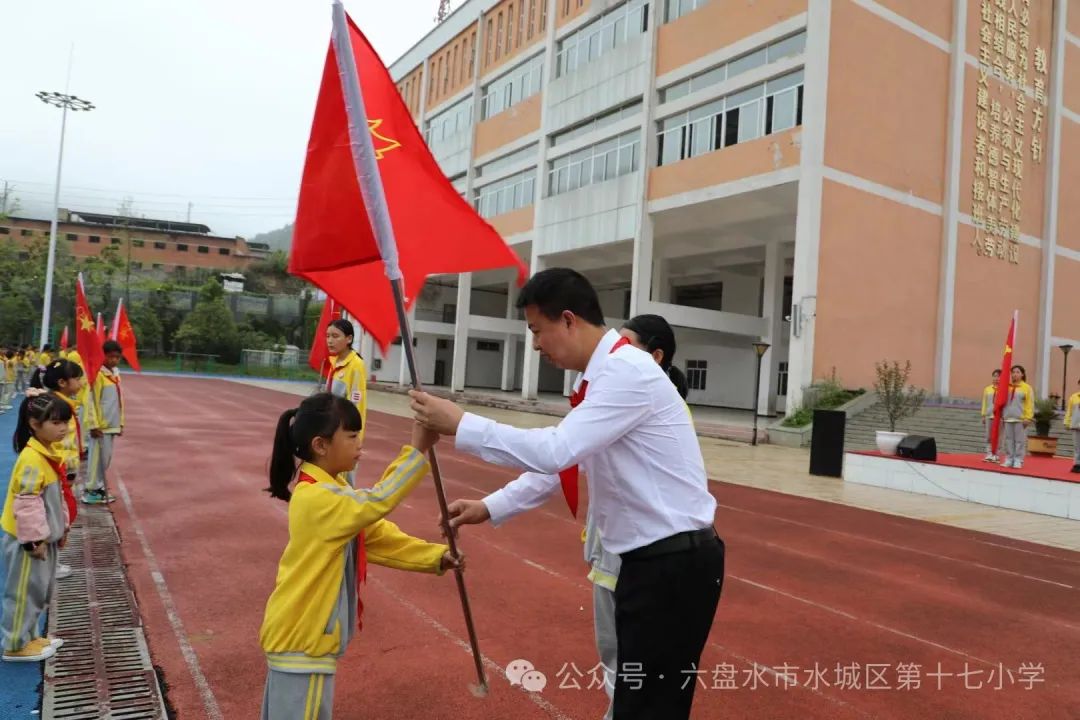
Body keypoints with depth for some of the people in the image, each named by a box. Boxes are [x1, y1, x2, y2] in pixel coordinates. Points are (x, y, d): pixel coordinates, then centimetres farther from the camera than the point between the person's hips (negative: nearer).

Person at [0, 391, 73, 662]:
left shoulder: (50, 452, 6)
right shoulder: (32, 459, -25)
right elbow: (27, 503, -26)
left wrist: (62, 527, 19)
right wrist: (35, 540, -22)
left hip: (44, 537, 10)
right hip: (26, 540, -10)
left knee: (40, 590, 20)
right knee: (25, 592, 3)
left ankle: (29, 636, 33)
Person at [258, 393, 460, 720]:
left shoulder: (331, 490, 6)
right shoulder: (315, 498, -26)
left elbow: (377, 535, 5)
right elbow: (376, 502, -38)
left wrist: (435, 556, -3)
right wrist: (417, 449, -39)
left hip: (298, 633, 10)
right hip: (301, 639, -10)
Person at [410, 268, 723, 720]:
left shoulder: (627, 371, -21)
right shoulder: (604, 375, 10)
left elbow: (554, 451, -28)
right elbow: (561, 461, 15)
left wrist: (460, 426, -20)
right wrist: (490, 508, 12)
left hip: (674, 562, -9)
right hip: (651, 558, 10)